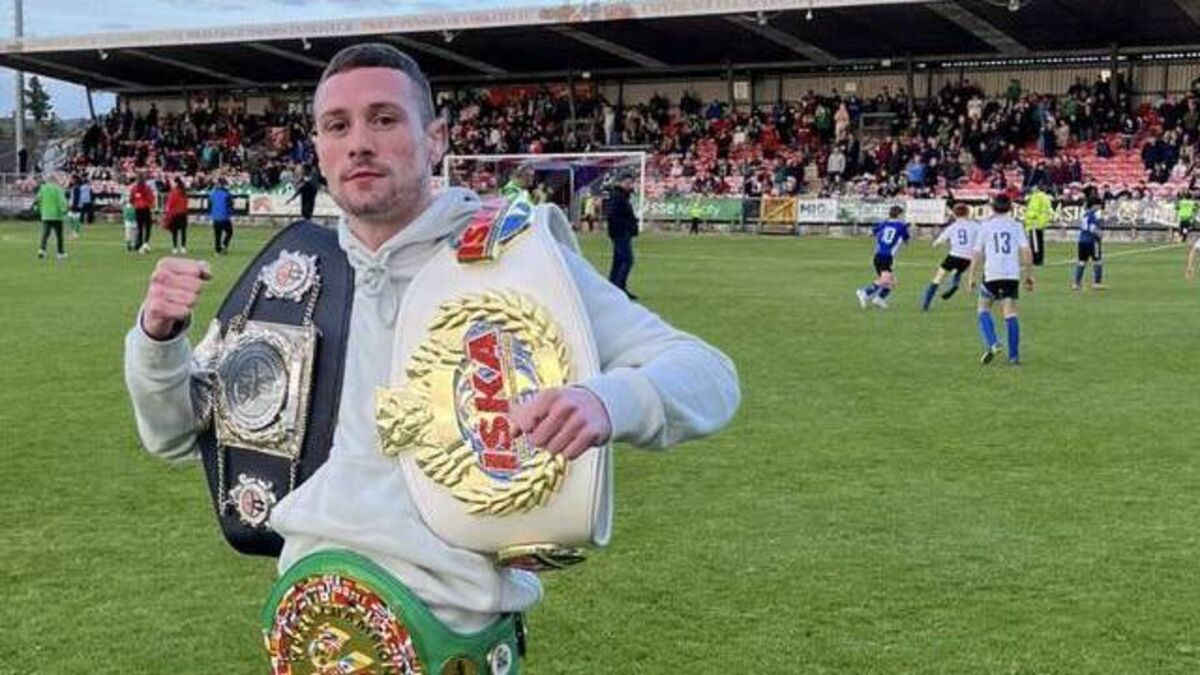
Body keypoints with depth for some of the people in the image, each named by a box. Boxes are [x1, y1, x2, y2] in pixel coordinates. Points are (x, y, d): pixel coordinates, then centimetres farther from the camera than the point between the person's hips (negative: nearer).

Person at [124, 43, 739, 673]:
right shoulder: (302, 274, 7)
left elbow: (706, 374, -11)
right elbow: (178, 434, 16)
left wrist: (605, 401, -33)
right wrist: (157, 337, -5)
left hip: (448, 614, -4)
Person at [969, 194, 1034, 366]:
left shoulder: (985, 226, 3)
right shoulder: (1016, 226, 7)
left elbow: (978, 255, 3)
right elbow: (1027, 252, 0)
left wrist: (972, 277, 10)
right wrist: (1029, 275, 7)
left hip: (992, 275, -2)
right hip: (1012, 275, 2)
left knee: (984, 309, 13)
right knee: (1010, 313, 2)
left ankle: (992, 344, -8)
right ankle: (1014, 355, 0)